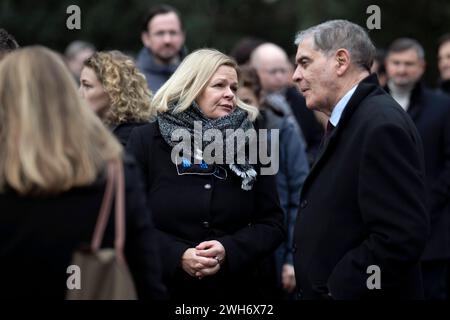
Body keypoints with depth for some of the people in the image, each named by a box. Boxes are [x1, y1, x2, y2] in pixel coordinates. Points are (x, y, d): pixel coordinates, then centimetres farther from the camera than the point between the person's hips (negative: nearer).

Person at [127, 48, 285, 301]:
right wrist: (177, 256, -21)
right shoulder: (146, 141, -2)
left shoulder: (249, 144, 4)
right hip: (163, 288, -2)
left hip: (236, 289, 2)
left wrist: (228, 250, -17)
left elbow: (272, 223, 1)